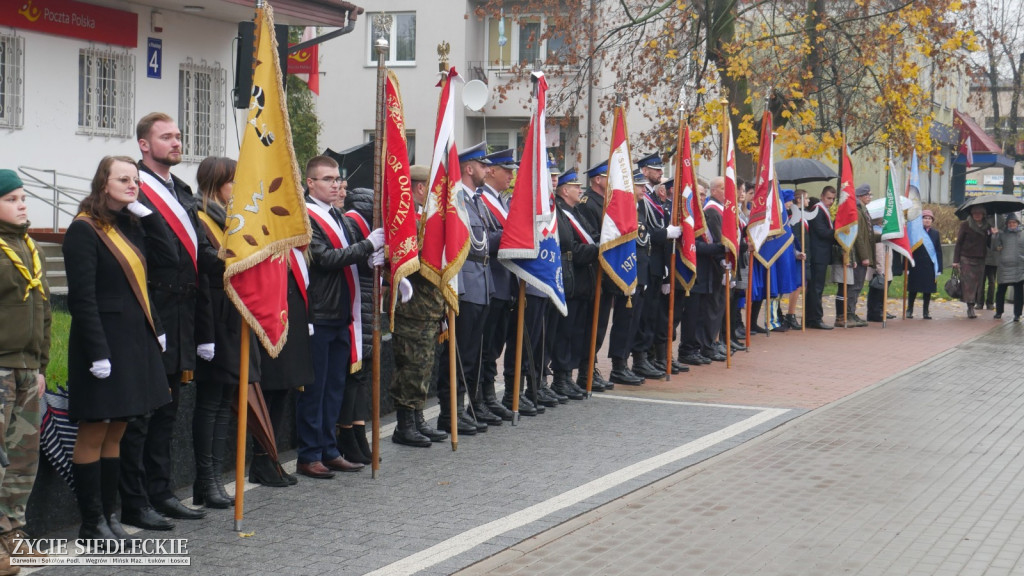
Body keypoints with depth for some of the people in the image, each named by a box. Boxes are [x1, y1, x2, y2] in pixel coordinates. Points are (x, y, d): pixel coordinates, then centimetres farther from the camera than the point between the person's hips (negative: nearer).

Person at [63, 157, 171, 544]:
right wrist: (97, 352, -20)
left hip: (135, 341, 8)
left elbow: (167, 256, 3)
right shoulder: (84, 230, -10)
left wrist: (145, 213, 1)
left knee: (115, 432, 12)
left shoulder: (130, 226, 15)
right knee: (93, 434, 0)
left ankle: (108, 515, 19)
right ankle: (91, 524, 6)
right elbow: (81, 297, -16)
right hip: (103, 341, -8)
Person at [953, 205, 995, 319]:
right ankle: (970, 307, -9)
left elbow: (988, 244, 13)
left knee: (976, 283, 2)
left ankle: (971, 306, 10)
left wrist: (992, 235, -5)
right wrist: (956, 260, -5)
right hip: (966, 259, -4)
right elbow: (958, 243, -1)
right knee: (968, 283, -10)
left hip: (980, 260, 4)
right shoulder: (965, 225, -1)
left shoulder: (987, 227, 9)